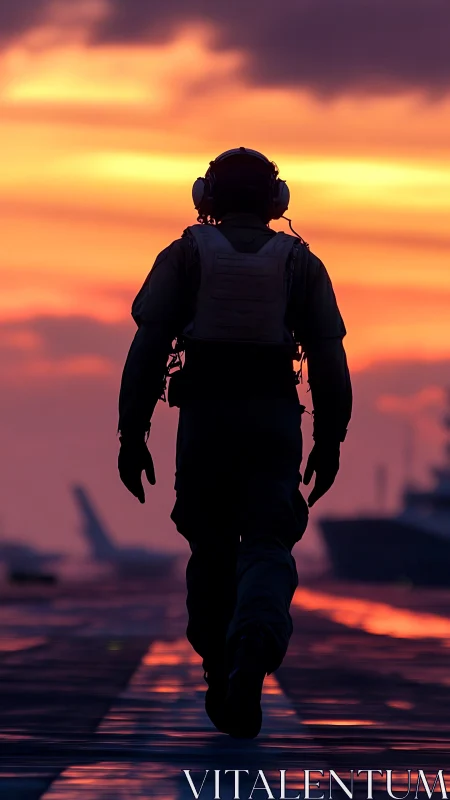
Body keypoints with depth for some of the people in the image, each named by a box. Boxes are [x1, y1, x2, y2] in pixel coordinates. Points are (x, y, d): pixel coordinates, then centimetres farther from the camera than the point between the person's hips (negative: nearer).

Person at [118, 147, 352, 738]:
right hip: (274, 418, 0)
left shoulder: (184, 256, 5)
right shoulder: (300, 263, 8)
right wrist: (330, 440, 10)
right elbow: (328, 357, 4)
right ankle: (255, 646, -36)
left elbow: (148, 347, -3)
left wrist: (132, 433, -2)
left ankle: (222, 684, 18)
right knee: (267, 549, -6)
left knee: (211, 550, 14)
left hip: (204, 418, 0)